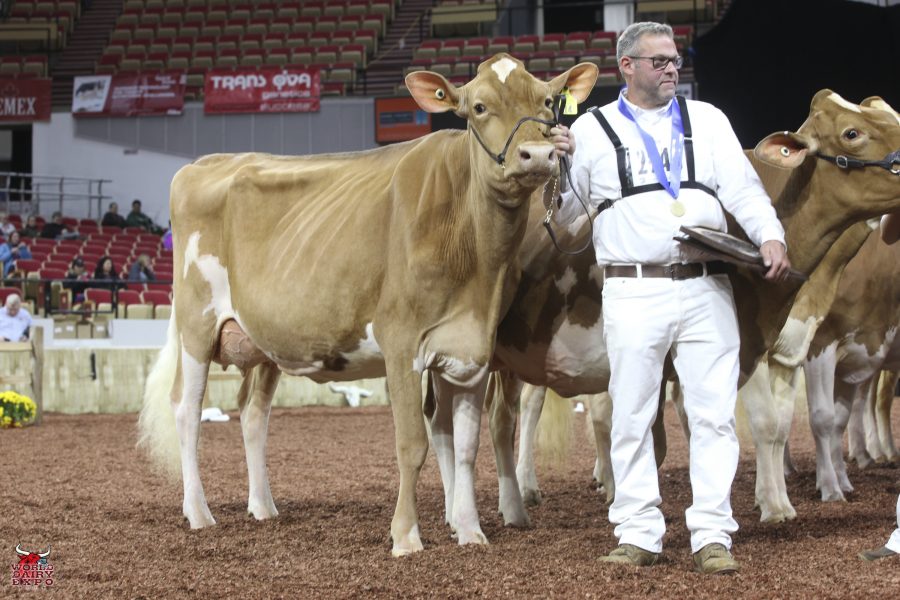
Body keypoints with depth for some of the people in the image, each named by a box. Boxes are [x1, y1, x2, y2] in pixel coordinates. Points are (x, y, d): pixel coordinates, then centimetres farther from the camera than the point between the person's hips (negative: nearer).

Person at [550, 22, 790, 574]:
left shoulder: (707, 120, 15)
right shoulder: (593, 130, 9)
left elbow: (743, 187, 8)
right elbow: (562, 213, 11)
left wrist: (770, 236, -9)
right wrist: (560, 165, -7)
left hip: (707, 290, 2)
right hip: (633, 294, -2)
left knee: (714, 414, 0)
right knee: (632, 417, 1)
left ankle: (712, 534, 4)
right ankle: (639, 534, 9)